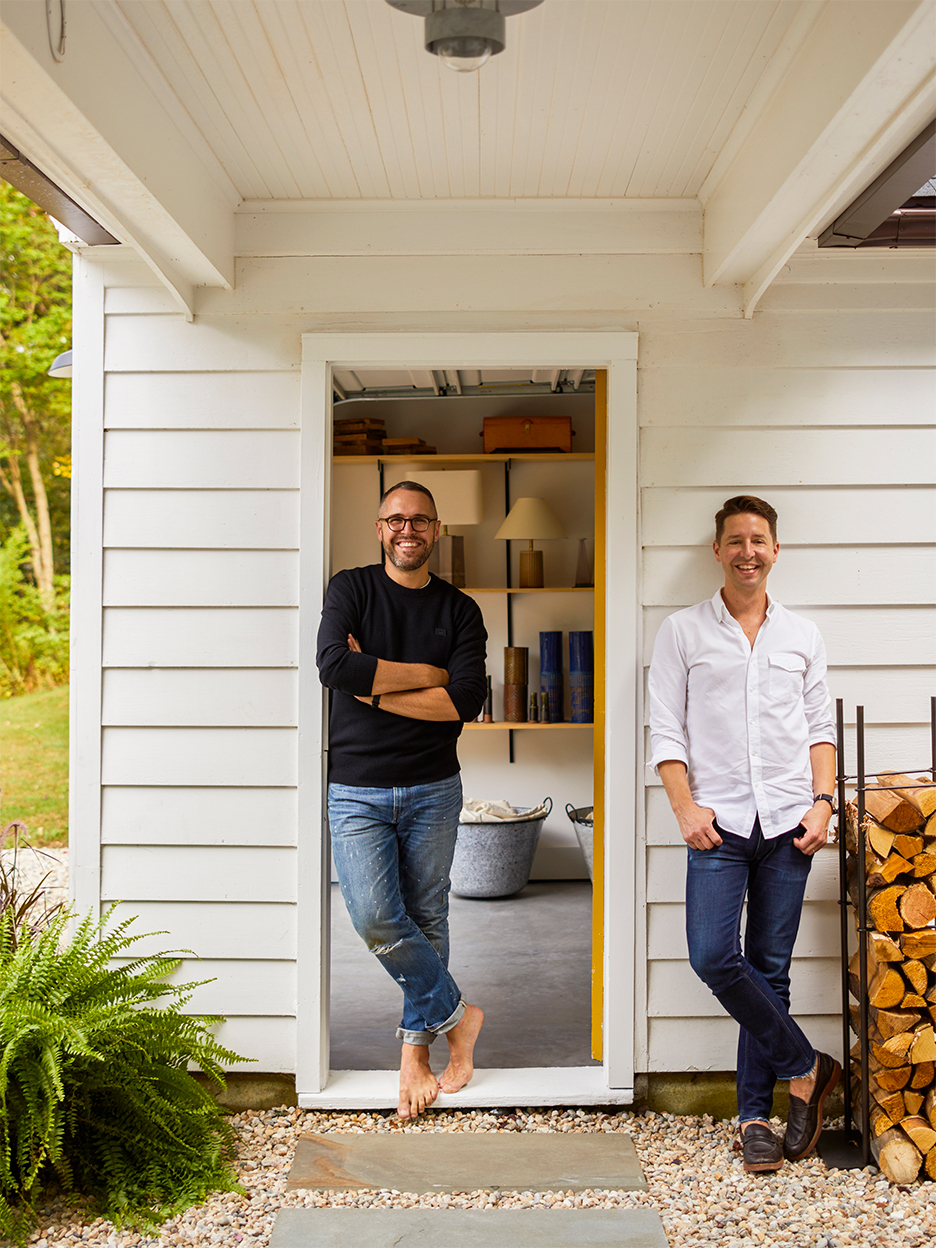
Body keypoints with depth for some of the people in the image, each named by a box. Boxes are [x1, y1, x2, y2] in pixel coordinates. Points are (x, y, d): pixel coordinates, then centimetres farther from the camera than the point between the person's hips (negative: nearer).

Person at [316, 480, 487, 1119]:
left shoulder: (459, 609, 4)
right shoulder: (351, 589, 2)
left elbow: (467, 700, -10)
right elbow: (334, 665, -17)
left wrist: (377, 689, -13)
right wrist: (427, 673, -12)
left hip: (433, 789, 1)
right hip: (357, 791, -1)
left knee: (426, 917, 8)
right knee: (375, 917, -13)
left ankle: (417, 1046, 23)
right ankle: (455, 1013, 8)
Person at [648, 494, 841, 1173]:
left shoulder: (803, 635, 12)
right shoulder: (683, 632, 5)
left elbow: (821, 727, 13)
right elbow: (666, 728, 2)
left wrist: (822, 801, 0)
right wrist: (686, 807, -8)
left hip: (788, 824, 2)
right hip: (720, 823, -1)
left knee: (770, 968, 5)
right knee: (713, 956, -14)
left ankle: (756, 1114, 16)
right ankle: (805, 1066, 7)